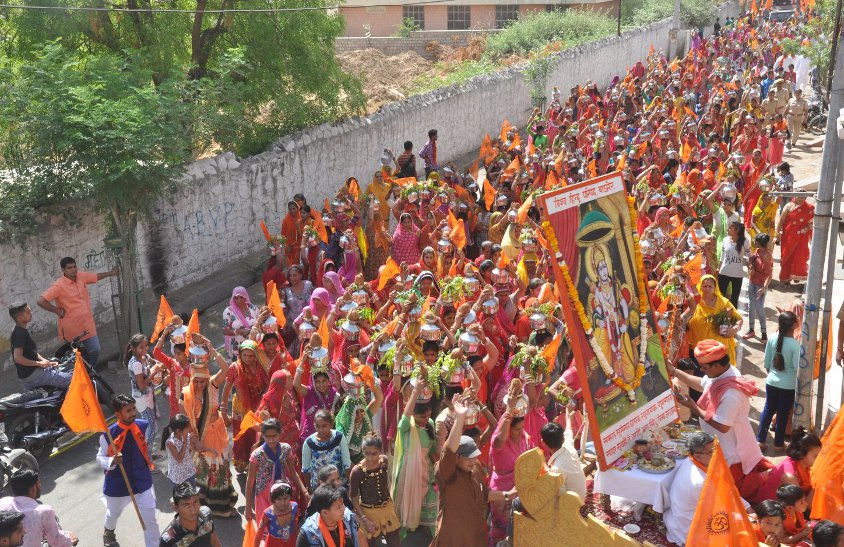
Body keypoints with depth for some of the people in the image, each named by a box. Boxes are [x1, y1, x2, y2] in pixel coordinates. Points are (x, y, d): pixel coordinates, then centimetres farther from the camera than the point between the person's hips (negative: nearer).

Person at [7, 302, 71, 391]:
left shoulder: (19, 331, 14)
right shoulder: (20, 333, -18)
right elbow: (18, 358, -27)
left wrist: (45, 361, 10)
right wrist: (39, 363, -17)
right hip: (31, 376, -11)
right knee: (71, 380, -15)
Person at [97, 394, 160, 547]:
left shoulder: (143, 426, -14)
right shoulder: (108, 434, -22)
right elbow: (100, 458, -12)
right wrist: (112, 461, -31)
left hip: (142, 482, 1)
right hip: (118, 484, -1)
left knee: (150, 520, -2)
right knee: (113, 514, 28)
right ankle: (108, 532, 62)